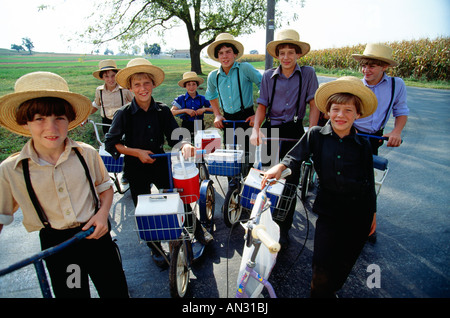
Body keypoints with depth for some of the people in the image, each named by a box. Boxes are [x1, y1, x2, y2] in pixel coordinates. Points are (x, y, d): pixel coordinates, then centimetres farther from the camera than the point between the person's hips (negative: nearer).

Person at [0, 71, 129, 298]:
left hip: (96, 235, 1)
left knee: (117, 291, 12)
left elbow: (105, 186, 7)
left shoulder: (87, 154, -9)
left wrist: (103, 213, -10)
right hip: (55, 244, 0)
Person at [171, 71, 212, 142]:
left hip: (199, 126, 1)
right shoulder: (180, 99, 3)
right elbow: (172, 112, -7)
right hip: (186, 127, -1)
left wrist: (204, 109, -11)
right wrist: (185, 110, -15)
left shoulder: (202, 98, 6)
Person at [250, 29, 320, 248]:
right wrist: (255, 129, -13)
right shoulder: (268, 76, 5)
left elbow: (313, 105, -1)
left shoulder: (308, 74, 1)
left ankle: (284, 230, 18)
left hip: (294, 131, -1)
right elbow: (262, 106, 3)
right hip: (270, 130, 2)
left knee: (290, 181, 2)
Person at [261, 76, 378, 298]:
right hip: (329, 210, -1)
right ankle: (319, 293, 27)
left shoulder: (362, 145, -2)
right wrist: (280, 166, -30)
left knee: (344, 263, 16)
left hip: (358, 214, 2)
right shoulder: (316, 135, -5)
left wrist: (372, 212, 11)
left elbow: (370, 181, 5)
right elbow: (296, 155, -9)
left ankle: (331, 291, 45)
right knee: (322, 264, -4)